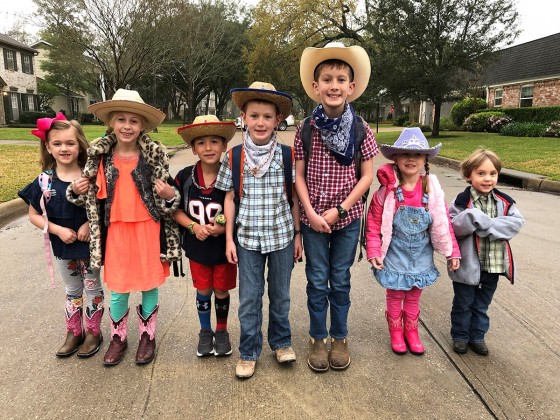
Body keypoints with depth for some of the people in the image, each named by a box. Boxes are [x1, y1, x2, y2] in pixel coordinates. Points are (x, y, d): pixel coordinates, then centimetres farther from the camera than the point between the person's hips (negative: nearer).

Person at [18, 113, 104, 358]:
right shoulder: (44, 181, -7)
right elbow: (34, 215, -1)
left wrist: (90, 224, -21)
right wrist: (58, 229, -14)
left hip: (89, 243, -2)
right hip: (63, 245, 3)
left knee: (93, 287, 12)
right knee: (72, 290, 19)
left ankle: (93, 332, 30)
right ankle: (74, 333, 35)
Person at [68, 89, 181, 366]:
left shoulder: (154, 155, -7)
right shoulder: (101, 156, -1)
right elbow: (96, 196, 9)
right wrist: (77, 191, -10)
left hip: (148, 230, -1)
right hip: (117, 231, 2)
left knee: (149, 285, 12)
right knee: (118, 290, 11)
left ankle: (147, 336, 33)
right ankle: (118, 338, 35)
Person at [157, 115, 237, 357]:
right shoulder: (185, 177, -8)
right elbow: (176, 210, -1)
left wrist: (224, 228, -22)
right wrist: (193, 226, -17)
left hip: (224, 246, -1)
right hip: (197, 246, 1)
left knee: (221, 291, 13)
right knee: (203, 291, 16)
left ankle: (222, 331, 38)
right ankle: (205, 332, 39)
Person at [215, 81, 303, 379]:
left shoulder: (287, 155, -4)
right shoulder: (234, 156, -4)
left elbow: (294, 198, 2)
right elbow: (230, 199, 0)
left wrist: (297, 234, 2)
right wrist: (229, 239, -1)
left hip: (281, 235, 0)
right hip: (247, 237, 0)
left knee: (280, 293, 16)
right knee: (249, 297, 8)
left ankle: (281, 342, 37)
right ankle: (248, 352, 26)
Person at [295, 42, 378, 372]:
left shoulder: (361, 129, -6)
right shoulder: (306, 129, -5)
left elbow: (367, 176, -4)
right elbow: (299, 175, -2)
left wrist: (340, 210, -12)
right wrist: (311, 213, -11)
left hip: (347, 217, 0)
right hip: (313, 218, 0)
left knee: (340, 280, 13)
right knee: (317, 281, 10)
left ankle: (340, 338, 31)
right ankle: (318, 339, 28)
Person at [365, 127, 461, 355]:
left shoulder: (433, 191, -8)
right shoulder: (387, 191, -16)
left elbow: (444, 224, -2)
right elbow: (374, 223, -12)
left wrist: (453, 252, 0)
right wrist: (374, 252, -15)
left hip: (421, 257, 2)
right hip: (395, 256, -2)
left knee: (414, 297, 19)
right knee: (395, 296, 15)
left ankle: (411, 331, 40)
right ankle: (396, 332, 36)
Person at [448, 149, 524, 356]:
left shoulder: (504, 202, 0)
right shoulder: (462, 202, -12)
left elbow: (517, 222, -13)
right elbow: (452, 227, -21)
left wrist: (486, 224, -21)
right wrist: (473, 216, -32)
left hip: (493, 265, 4)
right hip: (468, 264, -3)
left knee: (482, 304, 20)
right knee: (463, 303, 14)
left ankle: (477, 336, 37)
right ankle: (460, 336, 32)